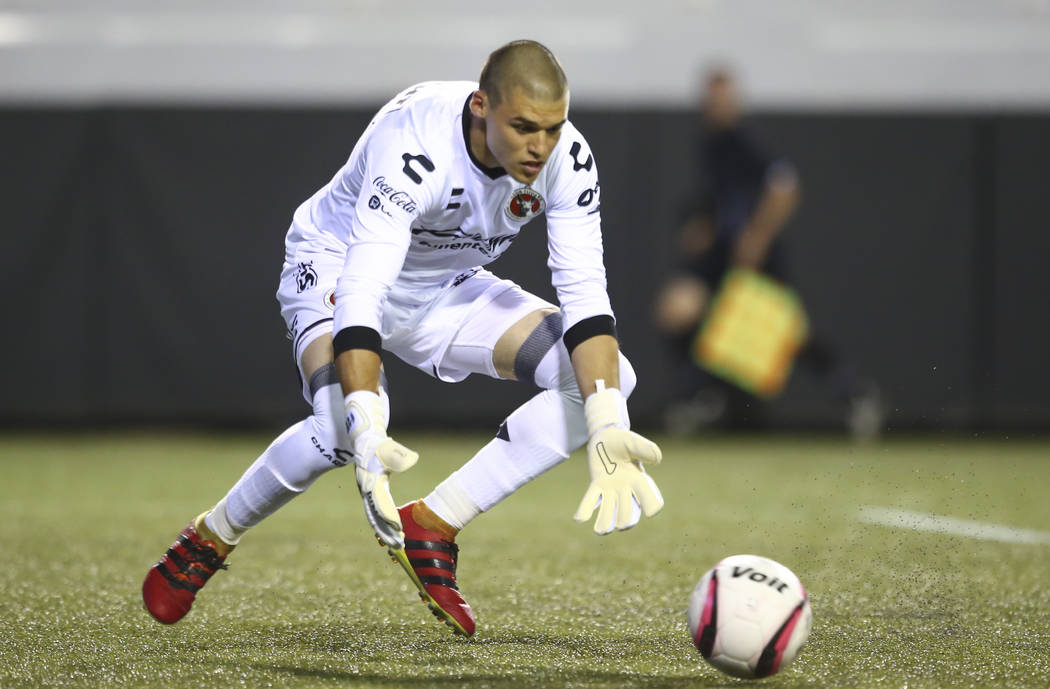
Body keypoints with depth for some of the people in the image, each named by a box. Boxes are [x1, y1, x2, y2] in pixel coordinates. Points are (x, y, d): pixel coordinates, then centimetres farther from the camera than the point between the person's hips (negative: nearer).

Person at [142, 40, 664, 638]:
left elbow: (586, 297, -24)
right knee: (344, 425, -36)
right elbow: (359, 298, -45)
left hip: (445, 292, 6)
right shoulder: (411, 147, -38)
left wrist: (607, 430, -39)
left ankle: (434, 526, -11)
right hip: (337, 268, -5)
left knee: (610, 378, -14)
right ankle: (208, 542, -8)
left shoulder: (567, 158, -23)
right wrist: (368, 437, -57)